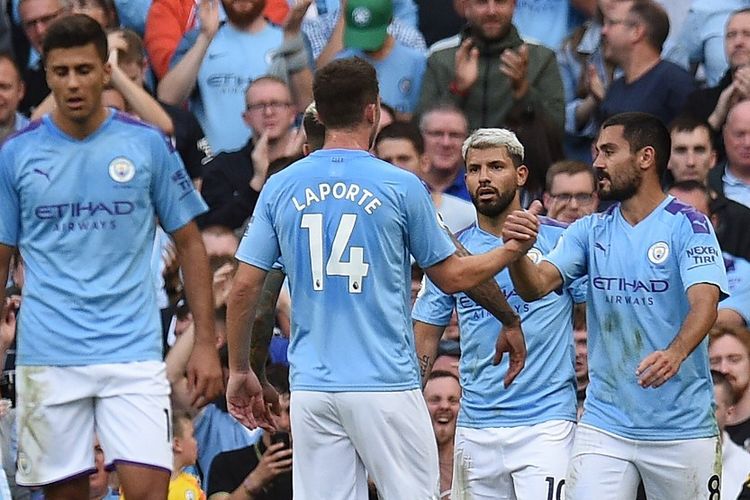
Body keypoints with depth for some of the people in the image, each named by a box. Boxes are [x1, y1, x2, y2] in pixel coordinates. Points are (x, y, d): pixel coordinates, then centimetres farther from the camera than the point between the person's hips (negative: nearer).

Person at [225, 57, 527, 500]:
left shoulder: (281, 187, 4)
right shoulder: (400, 186, -4)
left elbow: (245, 287, 4)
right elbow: (451, 276, 5)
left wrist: (241, 371, 15)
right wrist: (510, 251, 22)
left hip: (312, 387, 3)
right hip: (386, 383, -3)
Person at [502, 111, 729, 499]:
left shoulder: (689, 226, -6)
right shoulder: (590, 232, 10)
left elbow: (705, 304, -19)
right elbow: (535, 286, -1)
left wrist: (675, 354, -39)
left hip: (682, 431, -3)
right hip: (604, 426, 3)